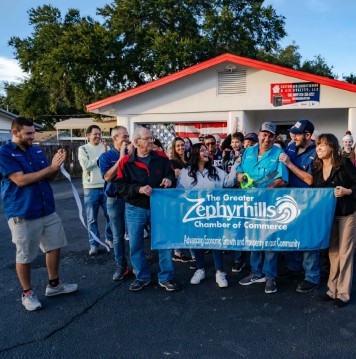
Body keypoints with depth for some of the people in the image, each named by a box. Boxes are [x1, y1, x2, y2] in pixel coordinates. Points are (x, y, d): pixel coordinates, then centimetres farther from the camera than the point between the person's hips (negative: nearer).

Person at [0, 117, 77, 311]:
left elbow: (49, 176, 12)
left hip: (47, 210, 7)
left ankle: (54, 284, 31)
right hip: (23, 214, -7)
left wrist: (56, 166, -10)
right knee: (25, 256, 5)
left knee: (55, 246, 14)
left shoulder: (37, 151, 8)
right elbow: (21, 180, -22)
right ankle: (27, 293, 24)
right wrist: (51, 167, -21)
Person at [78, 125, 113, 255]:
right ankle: (94, 244, 15)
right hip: (91, 188, -2)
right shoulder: (83, 149, 1)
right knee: (92, 219, 5)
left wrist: (106, 152, -16)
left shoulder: (106, 148, 6)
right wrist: (101, 156, -11)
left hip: (106, 187, 2)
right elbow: (86, 165, -14)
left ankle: (109, 238, 29)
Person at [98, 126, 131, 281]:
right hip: (115, 200, -1)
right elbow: (108, 177, -16)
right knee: (118, 236, 8)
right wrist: (121, 158, -16)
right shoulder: (106, 156, -1)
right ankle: (121, 266, 20)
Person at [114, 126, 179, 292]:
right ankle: (142, 277, 27)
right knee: (135, 245, 7)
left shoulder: (161, 158, 0)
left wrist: (169, 180, -13)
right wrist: (139, 189, -24)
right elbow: (120, 186, -10)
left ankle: (165, 277, 21)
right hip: (135, 209, -1)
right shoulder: (126, 162, -7)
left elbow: (171, 174, 10)